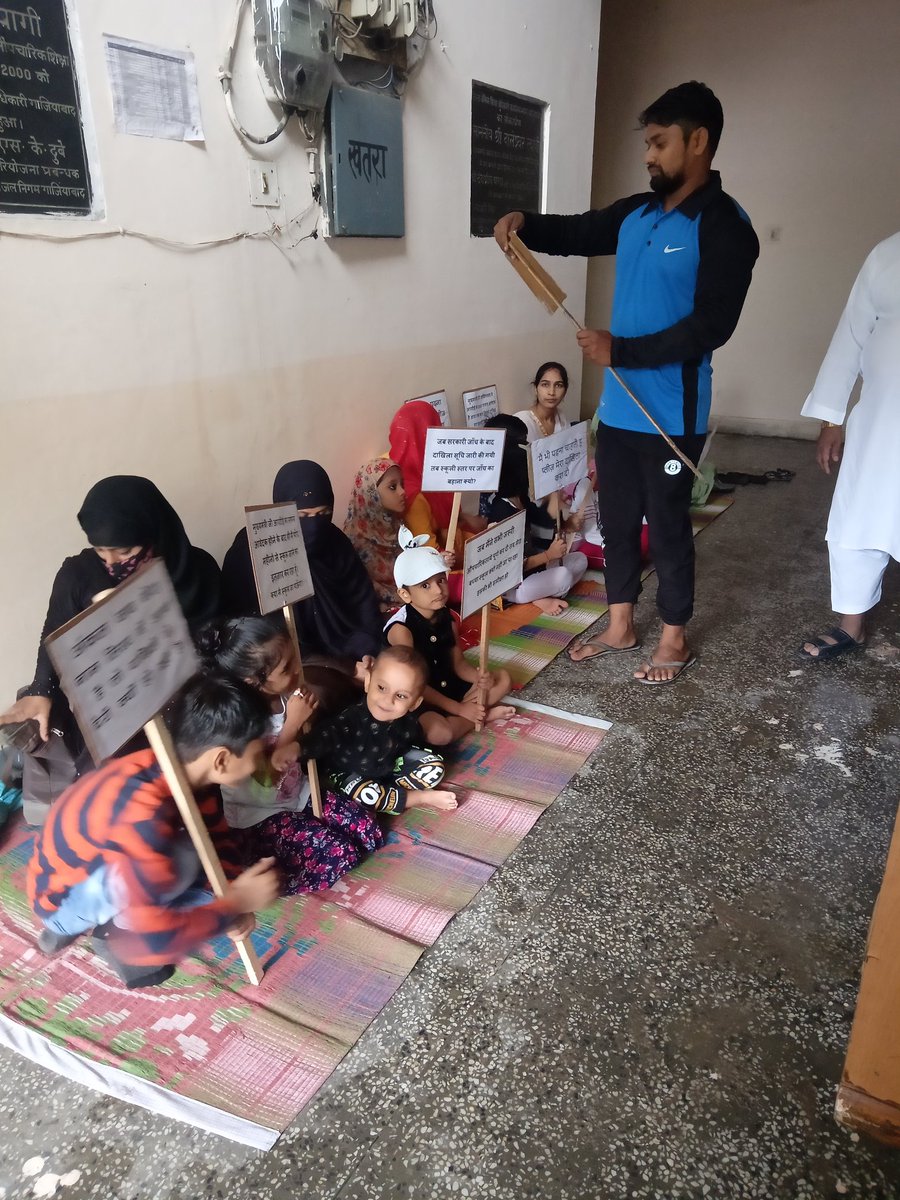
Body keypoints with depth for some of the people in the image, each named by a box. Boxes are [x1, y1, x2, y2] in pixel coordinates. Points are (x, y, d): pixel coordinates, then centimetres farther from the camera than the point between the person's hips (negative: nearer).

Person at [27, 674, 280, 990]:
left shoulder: (187, 770, -15)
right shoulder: (139, 813, -39)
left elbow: (217, 837, 1)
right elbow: (157, 940, -40)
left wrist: (232, 897, -16)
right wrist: (237, 902, -28)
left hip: (101, 868, 8)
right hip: (63, 898, -8)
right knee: (180, 859, -31)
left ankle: (104, 914, 8)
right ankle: (117, 935, -4)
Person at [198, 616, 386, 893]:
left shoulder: (282, 695, -11)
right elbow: (264, 780, -25)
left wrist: (308, 720, -18)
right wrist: (293, 723, -31)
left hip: (299, 794, 7)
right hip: (261, 816, -7)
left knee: (370, 833, -4)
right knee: (341, 855, -20)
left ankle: (278, 858, 7)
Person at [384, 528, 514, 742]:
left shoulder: (446, 617, -1)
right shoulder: (401, 628, -23)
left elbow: (458, 663, 5)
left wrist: (480, 677, -19)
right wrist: (459, 709, -21)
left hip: (447, 688, 7)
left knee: (503, 678, 6)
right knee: (439, 733, -35)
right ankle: (485, 713, -8)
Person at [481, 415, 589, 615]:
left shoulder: (519, 496, 2)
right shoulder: (500, 510, -25)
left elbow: (545, 521, 14)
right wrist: (549, 555, -18)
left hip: (528, 565, 10)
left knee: (580, 560, 7)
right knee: (562, 576, -28)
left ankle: (541, 595, -7)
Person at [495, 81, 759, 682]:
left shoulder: (724, 227, -12)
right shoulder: (638, 213, 10)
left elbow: (710, 326, -19)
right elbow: (575, 233, 22)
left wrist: (620, 350, -20)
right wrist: (524, 223, 2)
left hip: (672, 414, -7)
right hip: (619, 405, 7)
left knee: (667, 525, 4)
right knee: (617, 519, 13)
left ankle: (675, 638, 22)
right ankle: (621, 626, 29)